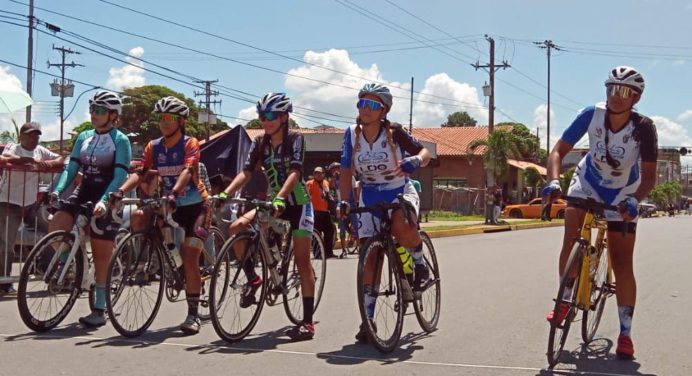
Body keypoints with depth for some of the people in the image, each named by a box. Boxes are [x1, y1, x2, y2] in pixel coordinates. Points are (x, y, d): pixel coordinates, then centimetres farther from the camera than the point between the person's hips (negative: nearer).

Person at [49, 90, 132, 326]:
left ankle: (100, 310, 8)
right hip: (83, 192, 5)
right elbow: (71, 168, 7)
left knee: (101, 256, -1)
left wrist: (104, 200, -29)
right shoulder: (84, 137, 10)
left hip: (107, 200, -5)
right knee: (54, 229, -20)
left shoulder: (120, 140, -7)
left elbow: (120, 176, -15)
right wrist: (57, 190, -10)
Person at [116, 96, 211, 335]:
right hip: (170, 206, 5)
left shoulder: (190, 144, -12)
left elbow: (187, 171, -29)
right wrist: (121, 191, -27)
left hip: (196, 205, -5)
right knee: (138, 217, -24)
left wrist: (173, 193, -47)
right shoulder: (153, 147, 1)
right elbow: (140, 173, -9)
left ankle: (193, 315, -3)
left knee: (190, 259, -11)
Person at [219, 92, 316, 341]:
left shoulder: (295, 139, -12)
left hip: (298, 203, -5)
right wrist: (225, 194, -24)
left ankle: (307, 322, -6)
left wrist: (279, 198, -42)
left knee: (302, 259, -8)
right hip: (274, 202, 5)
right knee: (236, 228, -17)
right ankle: (252, 279, 1)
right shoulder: (260, 144, 3)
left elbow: (294, 173, -25)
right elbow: (246, 172, -7)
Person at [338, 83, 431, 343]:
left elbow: (424, 152, -8)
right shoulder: (352, 134, -7)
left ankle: (419, 263, -2)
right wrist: (344, 201, -14)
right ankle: (368, 321, 5)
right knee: (370, 257, -3)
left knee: (402, 230, -36)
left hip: (399, 192, -3)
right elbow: (346, 170, -2)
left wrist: (415, 161, -31)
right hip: (369, 197, 3)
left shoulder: (394, 132, -13)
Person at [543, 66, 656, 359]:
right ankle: (565, 299, 0)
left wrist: (634, 200, -48)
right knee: (571, 240, -23)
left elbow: (649, 175, -29)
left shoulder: (643, 128, -27)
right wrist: (553, 181, -39)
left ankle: (625, 332, 9)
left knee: (622, 264, -2)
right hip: (587, 183, 1)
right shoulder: (592, 115, -23)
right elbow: (559, 150, -21)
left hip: (622, 196, -1)